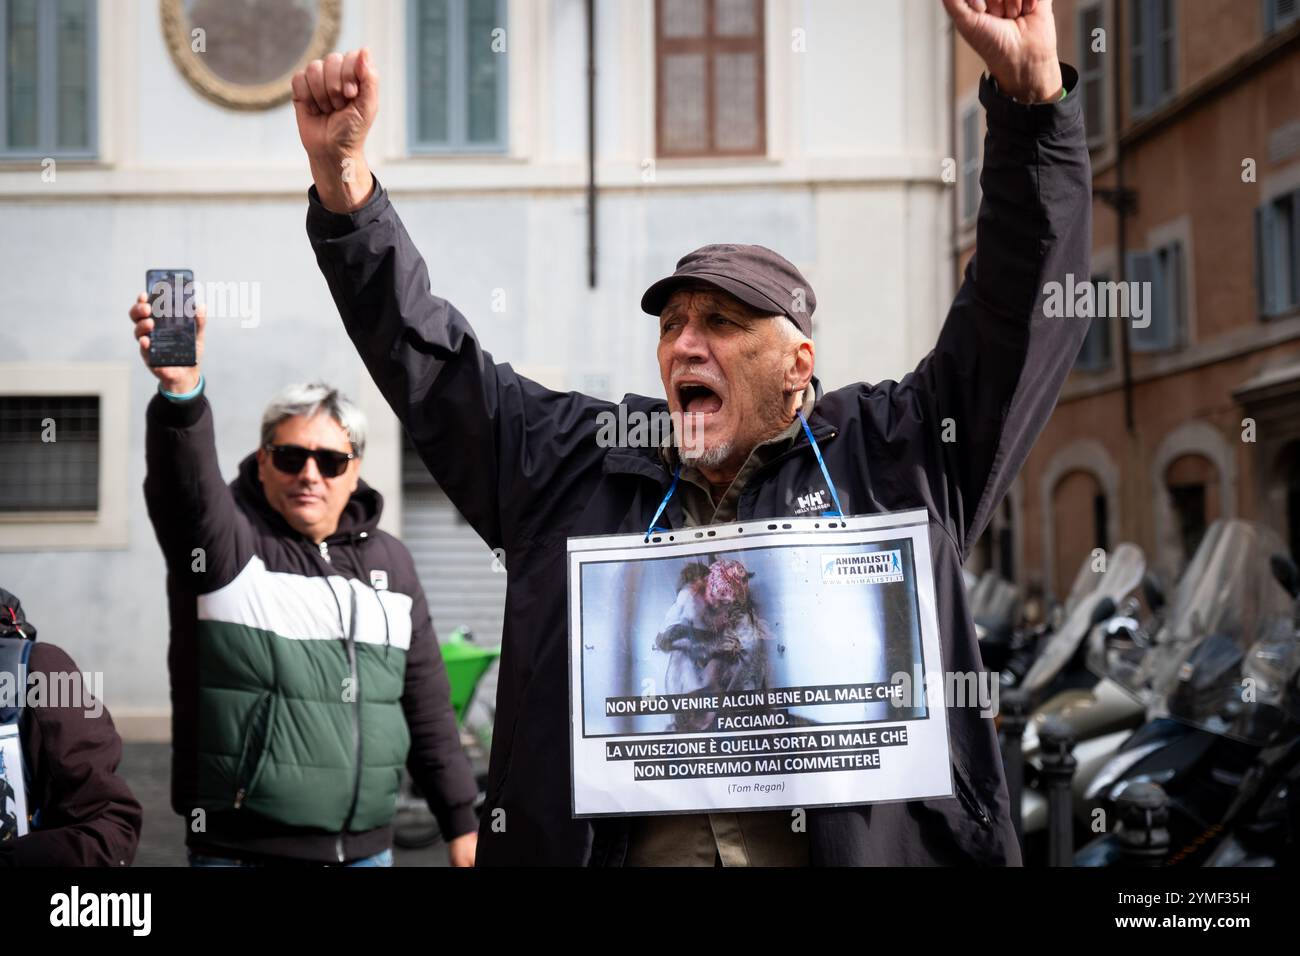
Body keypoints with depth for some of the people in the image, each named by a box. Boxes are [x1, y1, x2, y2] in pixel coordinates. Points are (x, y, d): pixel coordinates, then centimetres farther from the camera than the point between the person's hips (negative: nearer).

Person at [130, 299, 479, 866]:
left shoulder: (389, 561, 11)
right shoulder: (224, 538, -5)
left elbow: (427, 704, 14)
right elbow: (185, 484, -28)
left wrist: (461, 821, 13)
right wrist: (181, 391, -47)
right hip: (242, 850, -4)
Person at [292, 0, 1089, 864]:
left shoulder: (896, 456, 5)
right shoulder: (572, 462, 11)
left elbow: (1022, 301, 1)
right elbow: (429, 356, 14)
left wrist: (1032, 95, -8)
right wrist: (344, 178, 7)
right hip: (611, 846, 2)